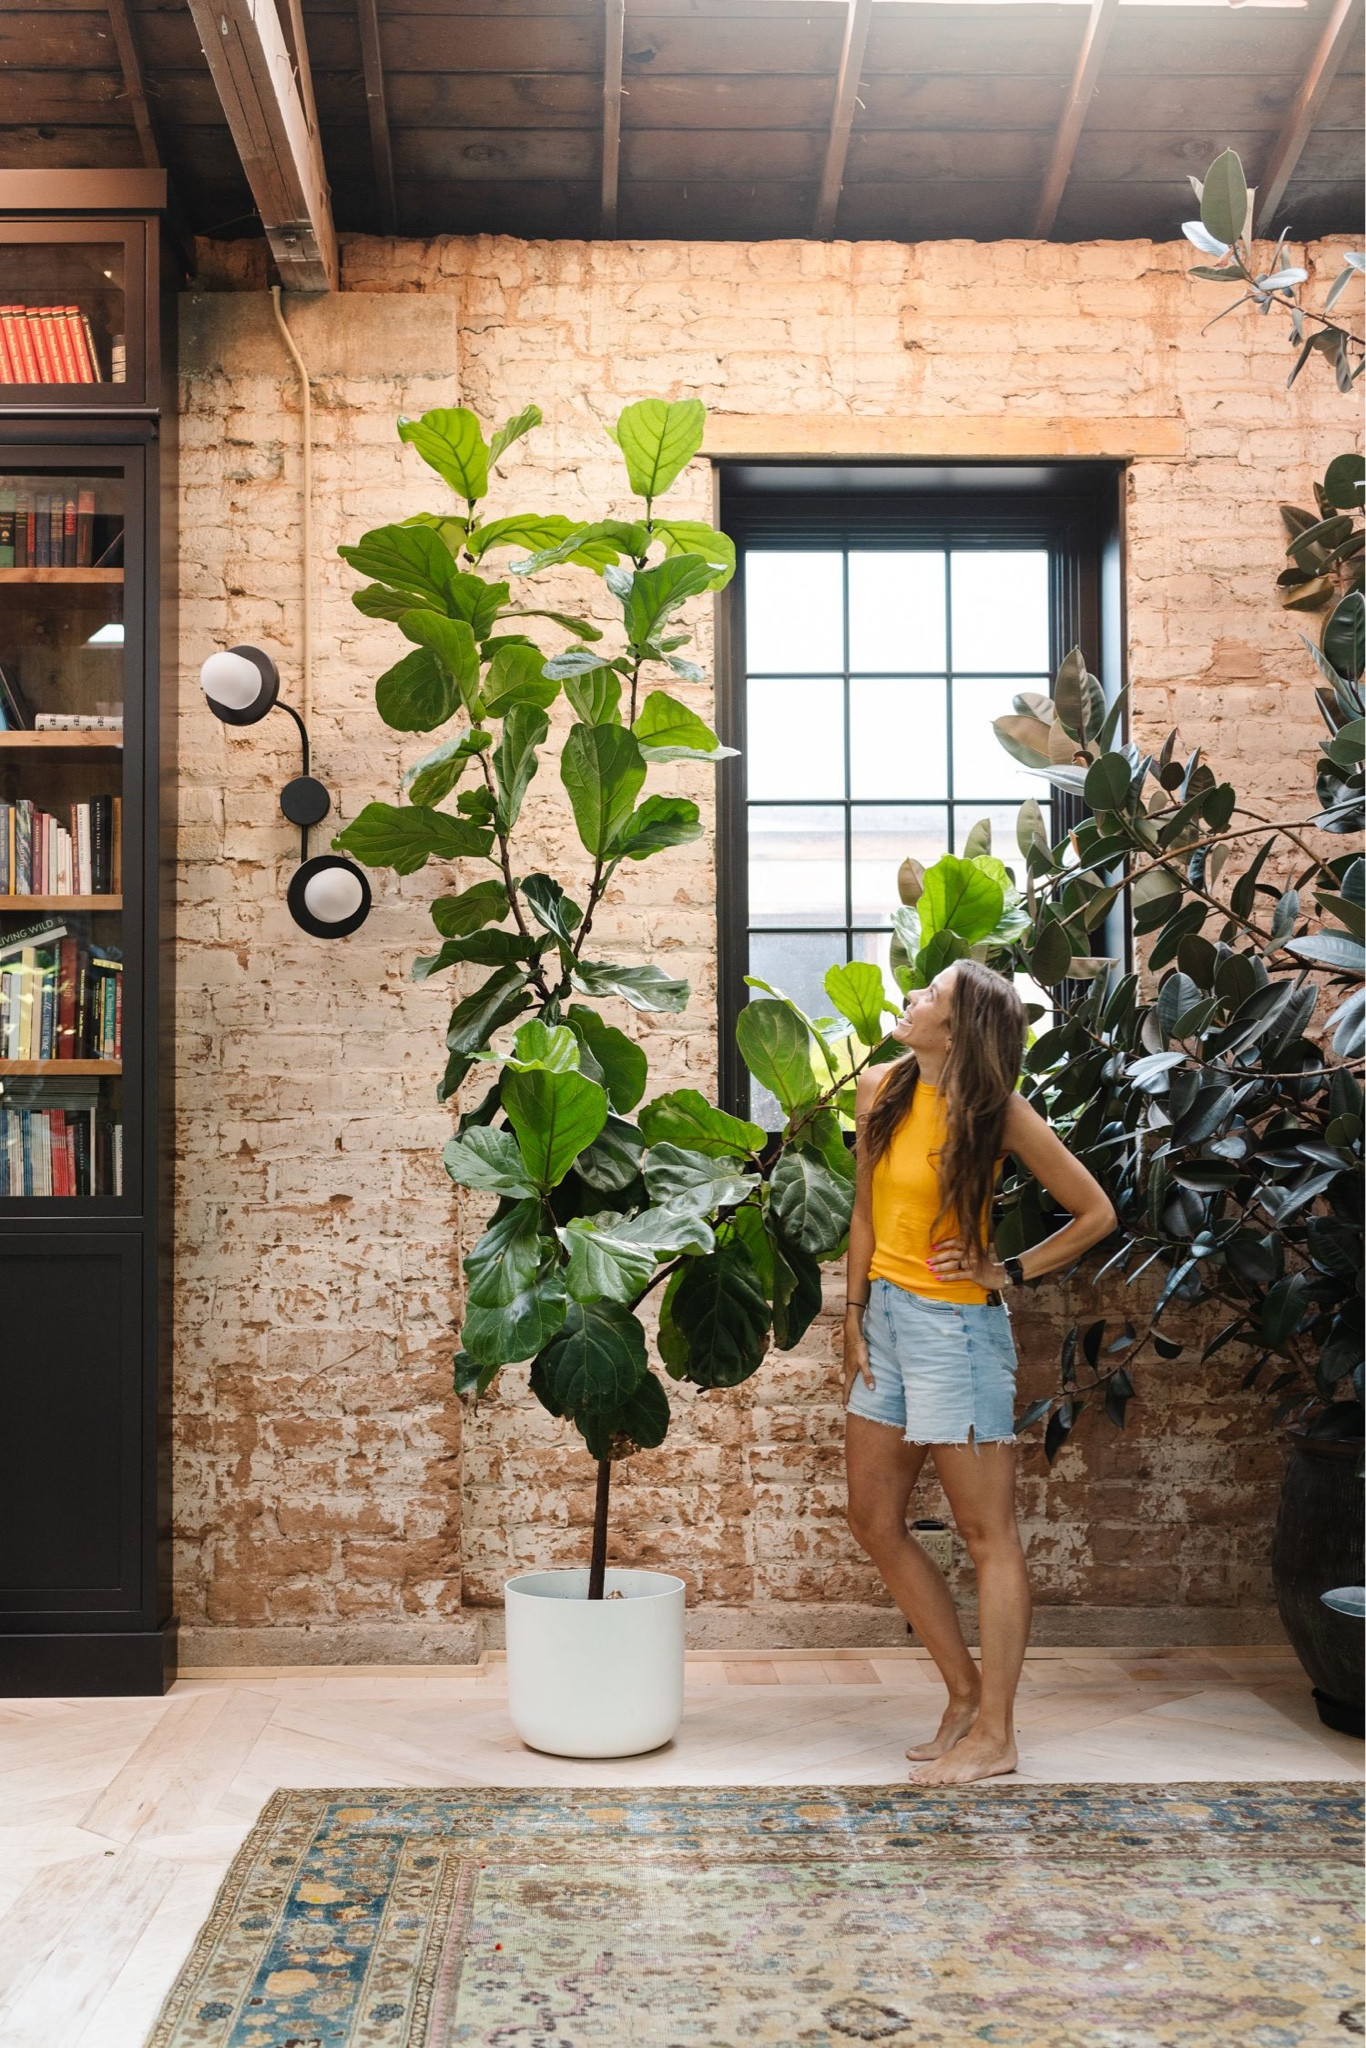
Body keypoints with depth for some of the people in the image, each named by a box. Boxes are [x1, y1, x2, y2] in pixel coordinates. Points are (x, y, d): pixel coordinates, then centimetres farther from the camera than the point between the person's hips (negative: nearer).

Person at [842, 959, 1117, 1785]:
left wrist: (1010, 1273, -8)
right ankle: (966, 1693, 26)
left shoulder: (997, 1112, -13)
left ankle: (994, 1734, 11)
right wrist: (856, 1317, 8)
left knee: (988, 1532, 2)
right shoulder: (882, 1090, 2)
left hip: (956, 1328, -7)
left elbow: (1096, 1213, -6)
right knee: (876, 1523, 13)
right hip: (887, 1316, 7)